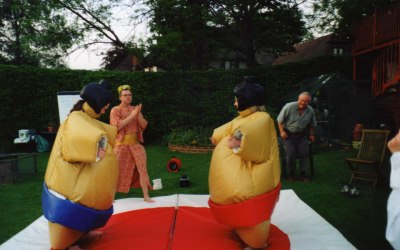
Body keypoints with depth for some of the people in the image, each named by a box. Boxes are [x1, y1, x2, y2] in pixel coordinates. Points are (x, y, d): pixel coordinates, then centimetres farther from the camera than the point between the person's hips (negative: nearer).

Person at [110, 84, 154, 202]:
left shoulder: (135, 109, 10)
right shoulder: (115, 110, -2)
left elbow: (144, 125, 4)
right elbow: (117, 126, -16)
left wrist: (138, 114, -13)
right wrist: (132, 116, -18)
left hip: (136, 144, 4)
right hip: (122, 144, -4)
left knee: (142, 169, 1)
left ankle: (146, 196, 10)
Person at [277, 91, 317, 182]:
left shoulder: (310, 111, -3)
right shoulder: (289, 107, -17)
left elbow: (312, 125, 14)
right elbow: (280, 120, -10)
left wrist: (311, 135, 12)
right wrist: (282, 131, -16)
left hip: (301, 134, 4)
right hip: (288, 134, -3)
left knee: (304, 152, -8)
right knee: (290, 153, -12)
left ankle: (303, 173, 7)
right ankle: (291, 173, 7)